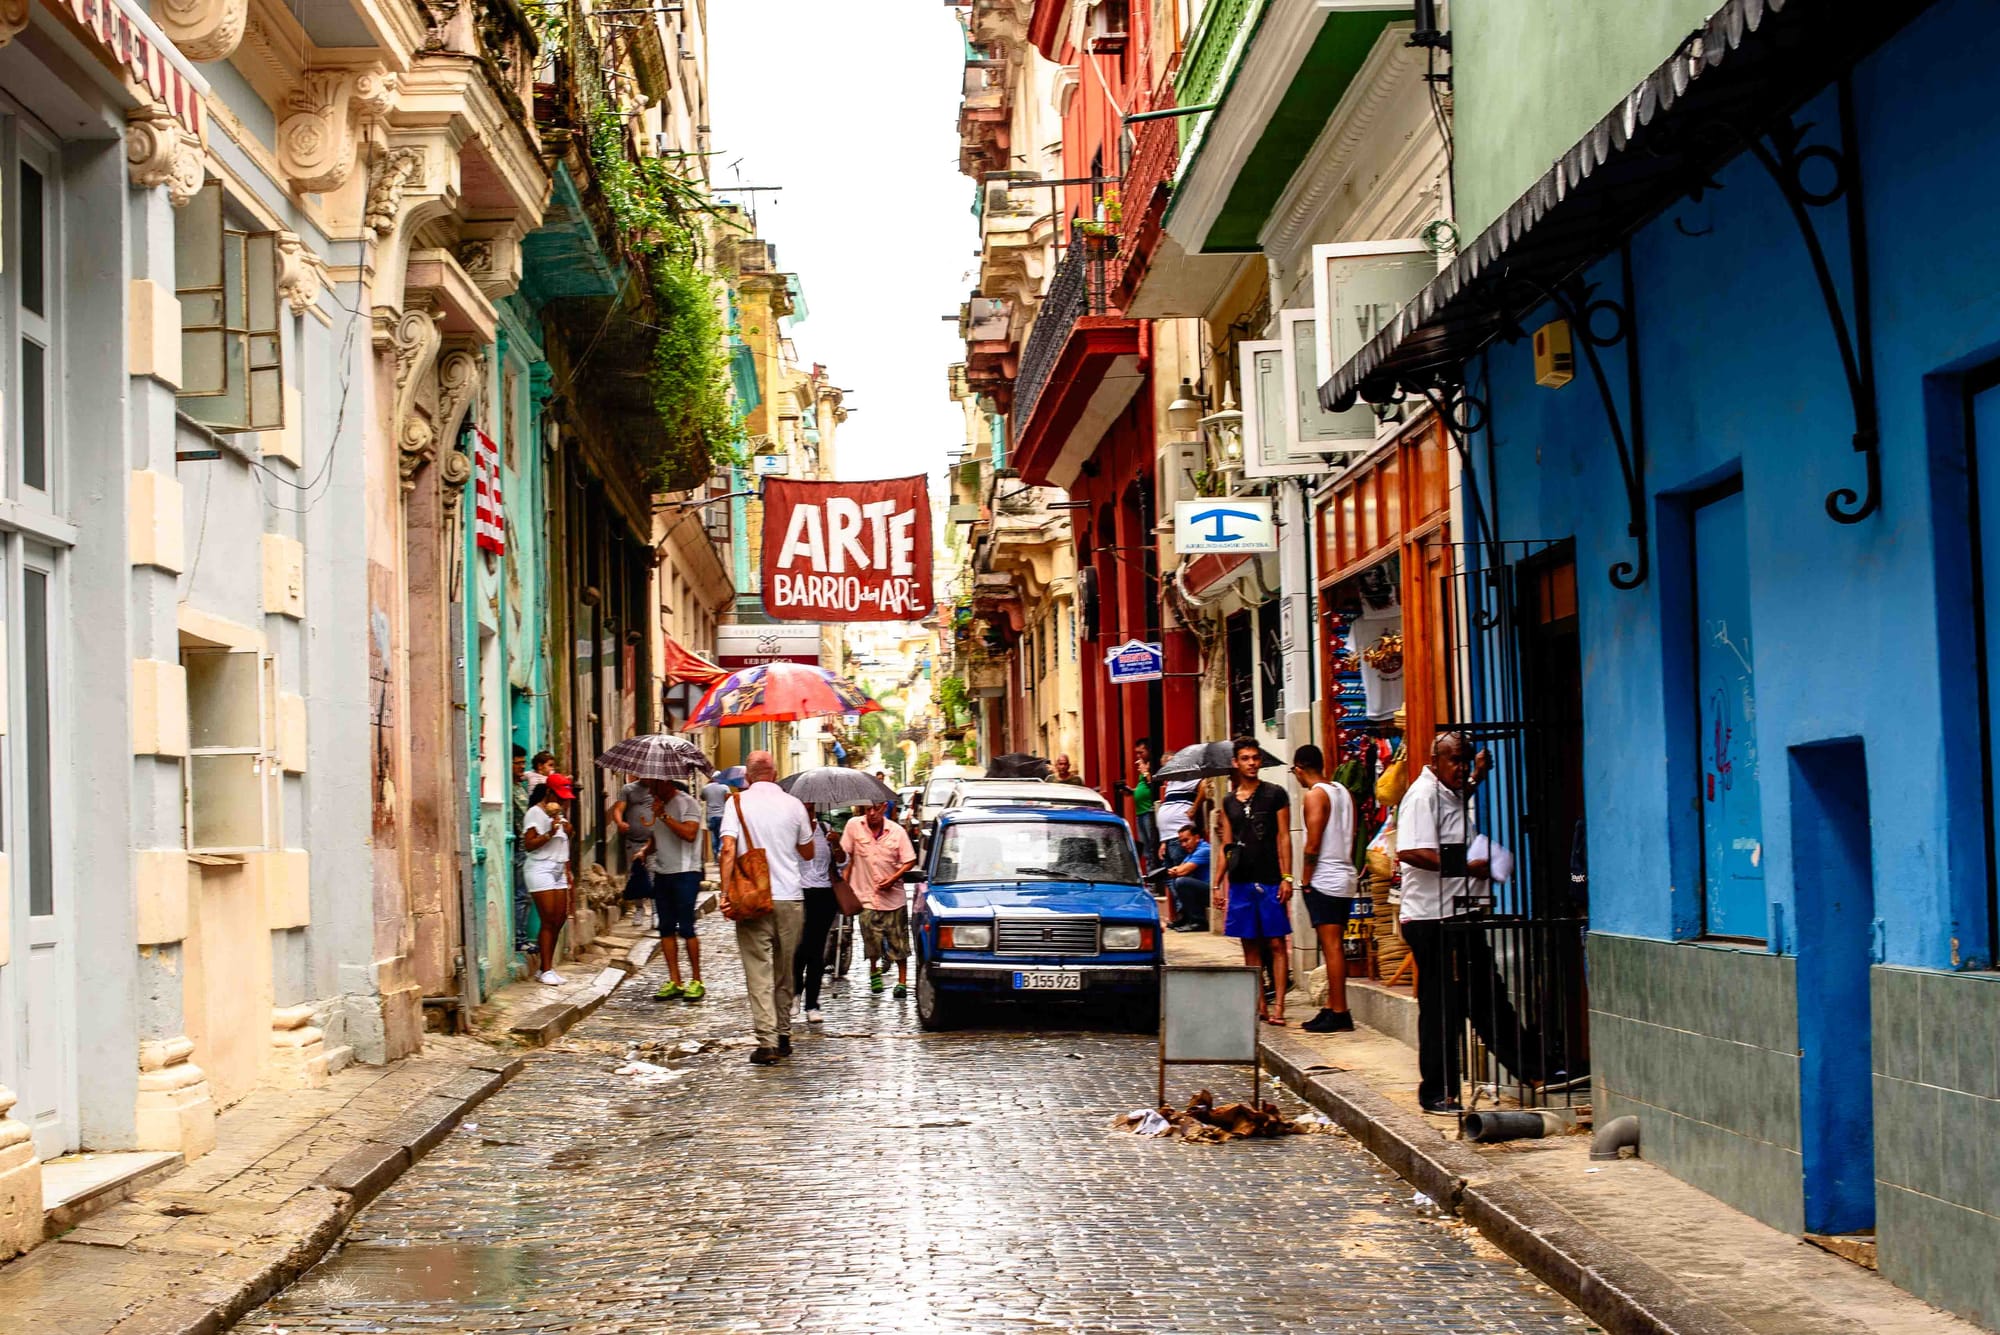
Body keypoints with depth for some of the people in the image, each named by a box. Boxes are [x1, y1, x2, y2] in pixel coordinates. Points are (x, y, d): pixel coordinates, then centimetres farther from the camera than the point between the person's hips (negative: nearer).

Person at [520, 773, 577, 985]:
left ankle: (547, 968, 9)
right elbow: (529, 844, -14)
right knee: (549, 921, -10)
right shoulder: (535, 813, -7)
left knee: (559, 920, 3)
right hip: (541, 869, -8)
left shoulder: (559, 813, 18)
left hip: (559, 870, 8)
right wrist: (549, 833, -25)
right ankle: (546, 970, -5)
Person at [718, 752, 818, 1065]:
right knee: (785, 972, 14)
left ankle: (767, 1041, -12)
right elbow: (807, 852, 14)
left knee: (759, 971, -3)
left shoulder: (737, 802, -1)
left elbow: (728, 848, -12)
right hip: (790, 898, 2)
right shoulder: (793, 804, 4)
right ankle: (783, 1036, 21)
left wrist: (726, 892, -12)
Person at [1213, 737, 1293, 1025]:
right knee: (1250, 945, 6)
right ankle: (1260, 1004, 10)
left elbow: (1284, 838, -1)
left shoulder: (1275, 795, 1)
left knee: (1276, 944, -5)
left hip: (1270, 881, -4)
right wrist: (1218, 884, 11)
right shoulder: (1229, 802, 12)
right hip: (1240, 882, 4)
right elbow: (1226, 846, 16)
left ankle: (1278, 1005, -6)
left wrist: (1286, 877, -9)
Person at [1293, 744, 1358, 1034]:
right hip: (1345, 878, 9)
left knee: (1331, 947, -7)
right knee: (1334, 946, 12)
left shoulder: (1314, 795, -12)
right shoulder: (1343, 792, 13)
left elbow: (1313, 846, -16)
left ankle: (1339, 1013, -8)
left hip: (1324, 880, -9)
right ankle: (1332, 1008, 16)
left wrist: (1306, 880, -7)